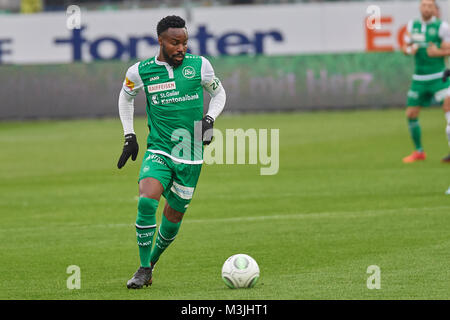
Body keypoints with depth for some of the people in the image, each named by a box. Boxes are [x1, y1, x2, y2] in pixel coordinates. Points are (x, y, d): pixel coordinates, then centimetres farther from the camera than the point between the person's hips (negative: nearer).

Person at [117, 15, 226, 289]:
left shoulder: (199, 65, -3)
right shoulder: (140, 72, -3)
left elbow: (219, 93, 15)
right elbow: (126, 97, 18)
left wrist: (210, 118, -4)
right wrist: (129, 136, 12)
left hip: (191, 157, 1)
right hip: (159, 151, -1)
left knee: (173, 217, 6)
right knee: (147, 202, -24)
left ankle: (152, 262, 33)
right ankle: (144, 270, -12)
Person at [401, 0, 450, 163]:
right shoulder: (412, 25, 7)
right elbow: (405, 47, 14)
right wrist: (410, 50, -8)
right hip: (419, 79, 5)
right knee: (411, 114, 5)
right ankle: (419, 152, 23)